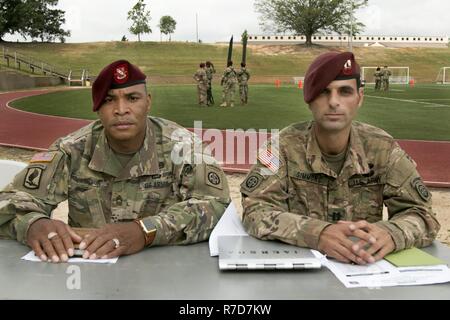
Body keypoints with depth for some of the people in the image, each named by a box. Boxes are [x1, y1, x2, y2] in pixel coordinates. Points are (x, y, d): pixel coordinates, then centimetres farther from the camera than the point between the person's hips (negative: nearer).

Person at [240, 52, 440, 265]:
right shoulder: (285, 146, -9)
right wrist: (317, 234, -33)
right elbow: (255, 211, -17)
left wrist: (388, 233, -28)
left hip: (364, 267, 2)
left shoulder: (382, 148, -5)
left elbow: (421, 215, -6)